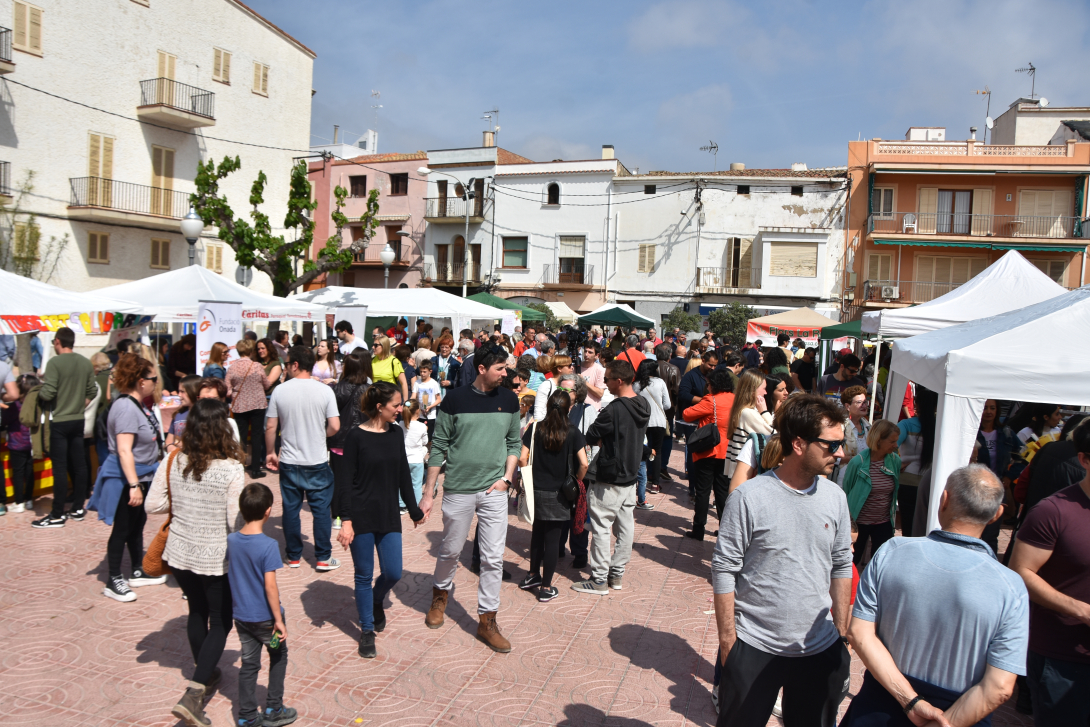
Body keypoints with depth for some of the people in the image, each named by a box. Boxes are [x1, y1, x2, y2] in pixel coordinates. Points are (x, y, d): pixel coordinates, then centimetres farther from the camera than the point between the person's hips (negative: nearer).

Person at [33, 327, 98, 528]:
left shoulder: (54, 363, -15)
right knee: (78, 465, 11)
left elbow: (47, 394, -18)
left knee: (60, 468, -1)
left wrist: (36, 392, 2)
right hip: (79, 420, 6)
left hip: (60, 421, -6)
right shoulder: (86, 363, 3)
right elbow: (92, 391, 7)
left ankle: (57, 515, 4)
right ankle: (78, 509, 18)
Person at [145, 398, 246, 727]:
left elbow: (152, 505, -1)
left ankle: (206, 674, 45)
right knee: (221, 622, 11)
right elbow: (237, 523, -19)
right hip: (216, 558, -5)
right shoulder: (231, 470, -23)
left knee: (197, 612, 25)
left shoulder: (173, 462, -8)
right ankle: (193, 694, 1)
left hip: (179, 553, 5)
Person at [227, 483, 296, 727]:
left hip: (240, 614, 5)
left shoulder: (231, 541, -5)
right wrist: (278, 619, -16)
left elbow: (229, 576, 6)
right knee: (279, 657, 16)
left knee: (249, 663, 16)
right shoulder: (268, 545, -23)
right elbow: (270, 585, -23)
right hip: (264, 616, -5)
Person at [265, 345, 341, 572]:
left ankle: (293, 556, 23)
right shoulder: (325, 391, -9)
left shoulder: (280, 391, -6)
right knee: (321, 510, 8)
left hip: (289, 462, 1)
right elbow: (334, 427, -9)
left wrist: (270, 452, 13)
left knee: (291, 509, 13)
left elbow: (270, 427, -2)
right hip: (318, 462, -1)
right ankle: (323, 558, 12)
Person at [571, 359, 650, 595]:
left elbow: (591, 437, -15)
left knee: (601, 528, 1)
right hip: (630, 475, 8)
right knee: (625, 527, 13)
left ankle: (599, 580, 8)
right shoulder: (644, 405, 3)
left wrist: (600, 440, 6)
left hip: (608, 480, -8)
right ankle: (617, 574, 24)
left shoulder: (614, 410, -23)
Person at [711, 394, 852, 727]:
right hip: (754, 649, -4)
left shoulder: (835, 497, -1)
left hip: (821, 649, 4)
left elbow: (842, 565, 10)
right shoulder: (749, 497, -15)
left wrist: (842, 629, 12)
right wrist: (727, 638, -8)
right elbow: (724, 570, -10)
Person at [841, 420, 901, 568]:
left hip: (884, 523, 3)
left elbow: (896, 490, 12)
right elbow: (846, 492, -4)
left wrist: (894, 514, 13)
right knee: (852, 561, 9)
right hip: (859, 521, -3)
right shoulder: (858, 462, -16)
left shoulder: (895, 461, -4)